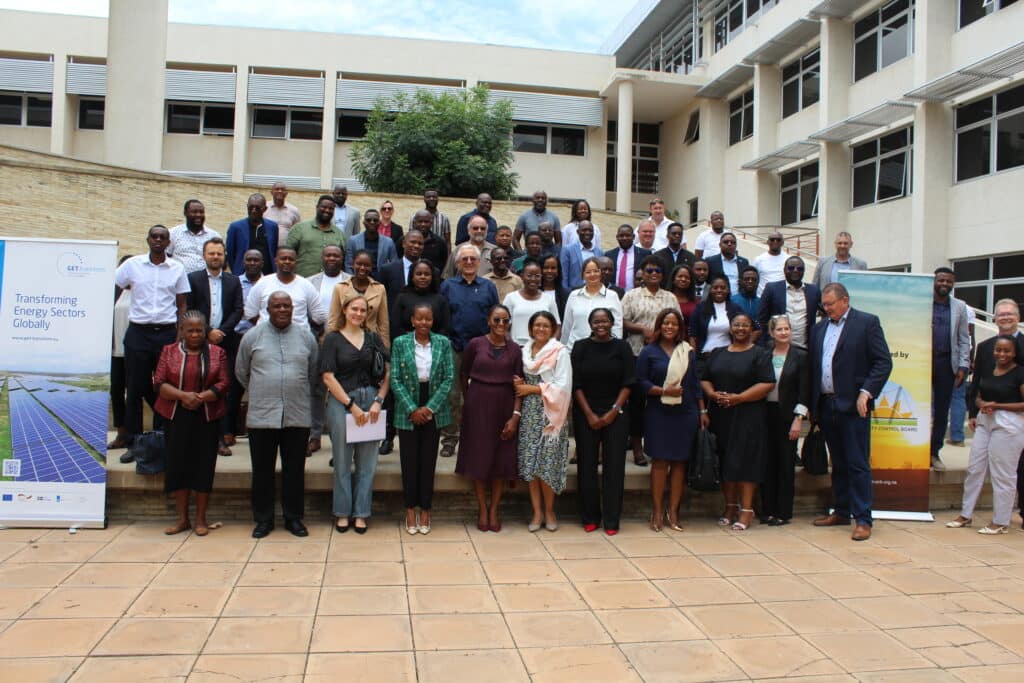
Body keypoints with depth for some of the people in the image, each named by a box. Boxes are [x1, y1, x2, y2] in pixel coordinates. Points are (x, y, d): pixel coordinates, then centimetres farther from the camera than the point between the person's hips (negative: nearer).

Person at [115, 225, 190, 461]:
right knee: (135, 389, 3)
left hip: (166, 333, 0)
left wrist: (179, 336, 0)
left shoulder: (177, 269, 5)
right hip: (138, 332, 0)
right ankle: (133, 443, 10)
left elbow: (182, 305, 8)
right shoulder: (132, 264, 4)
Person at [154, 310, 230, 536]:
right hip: (176, 418, 1)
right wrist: (183, 395, -16)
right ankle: (182, 518, 15)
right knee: (178, 465, 4)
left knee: (204, 465, 2)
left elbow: (224, 384, -3)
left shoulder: (217, 353, 5)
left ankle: (201, 519, 12)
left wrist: (201, 397, -18)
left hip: (207, 418, -1)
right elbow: (159, 383, -1)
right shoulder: (169, 351, 7)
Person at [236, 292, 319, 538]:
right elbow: (241, 372, 12)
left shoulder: (306, 336, 6)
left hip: (297, 416, 1)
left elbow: (314, 373, 13)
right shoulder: (253, 336, 3)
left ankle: (293, 518, 20)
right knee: (262, 470, 7)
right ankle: (263, 519, 20)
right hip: (261, 416, 0)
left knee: (294, 470, 8)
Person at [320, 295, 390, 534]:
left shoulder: (373, 338, 9)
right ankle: (343, 513, 19)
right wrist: (352, 405, -9)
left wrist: (378, 401, -5)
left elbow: (388, 372, 7)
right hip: (341, 402, -2)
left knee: (367, 461, 5)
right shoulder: (333, 339, 1)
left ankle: (360, 513, 16)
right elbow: (328, 377, -5)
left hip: (370, 401, 2)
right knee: (343, 460, 6)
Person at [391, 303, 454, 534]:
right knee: (409, 461, 5)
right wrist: (412, 409, -11)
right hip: (407, 412, -1)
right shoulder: (400, 343, -2)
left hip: (434, 410, 1)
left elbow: (449, 378, -1)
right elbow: (395, 380, -4)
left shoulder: (443, 343, 0)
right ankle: (410, 509, 19)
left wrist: (430, 407, -9)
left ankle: (425, 510, 18)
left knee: (429, 461, 6)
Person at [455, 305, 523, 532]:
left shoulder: (514, 349, 1)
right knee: (479, 456, 4)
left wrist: (516, 415, -8)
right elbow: (463, 375, 9)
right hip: (478, 405, -1)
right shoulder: (475, 344, -3)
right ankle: (482, 509, 17)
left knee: (501, 459, 5)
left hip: (504, 407, 1)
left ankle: (494, 510, 18)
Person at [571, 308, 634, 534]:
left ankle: (611, 520, 7)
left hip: (615, 413, 0)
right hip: (585, 413, 0)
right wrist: (589, 414, -8)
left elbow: (628, 382, -1)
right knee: (587, 464, 2)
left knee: (614, 465, -1)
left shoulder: (621, 347, 3)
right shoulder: (581, 347, 3)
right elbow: (576, 384, -1)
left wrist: (614, 411, -9)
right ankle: (590, 517, 13)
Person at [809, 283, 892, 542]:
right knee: (838, 463, 14)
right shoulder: (819, 328, 15)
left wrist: (866, 392, -15)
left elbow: (884, 362, -6)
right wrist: (812, 405, 8)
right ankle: (841, 512, 23)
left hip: (853, 405, -5)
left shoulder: (867, 323, -1)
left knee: (858, 464, -3)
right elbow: (812, 366, 14)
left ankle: (863, 519, 2)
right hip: (826, 405, 6)